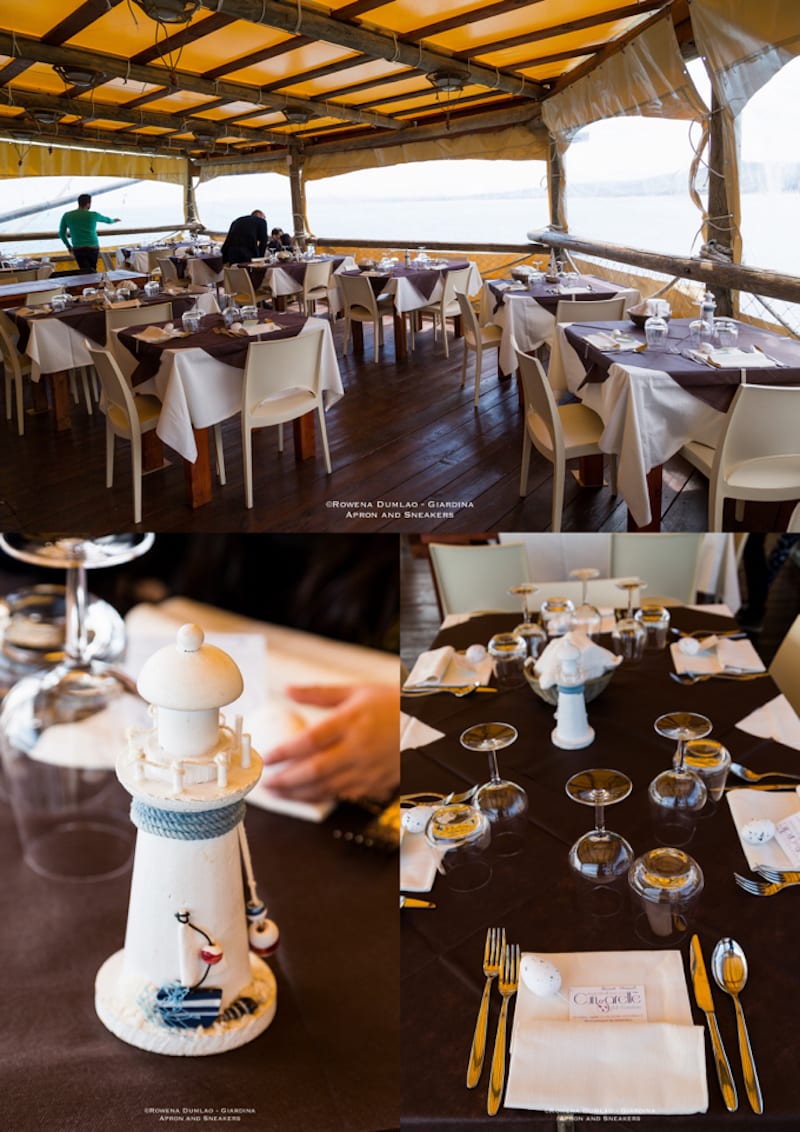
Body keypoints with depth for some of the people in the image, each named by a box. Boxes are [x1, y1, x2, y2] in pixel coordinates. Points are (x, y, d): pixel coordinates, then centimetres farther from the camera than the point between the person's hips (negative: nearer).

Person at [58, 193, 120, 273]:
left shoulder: (67, 216, 1)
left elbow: (61, 233, 8)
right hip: (93, 248, 0)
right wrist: (113, 220, 44)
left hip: (78, 249, 0)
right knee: (93, 271, 16)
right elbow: (107, 220, 20)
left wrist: (68, 246, 25)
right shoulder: (93, 215, -2)